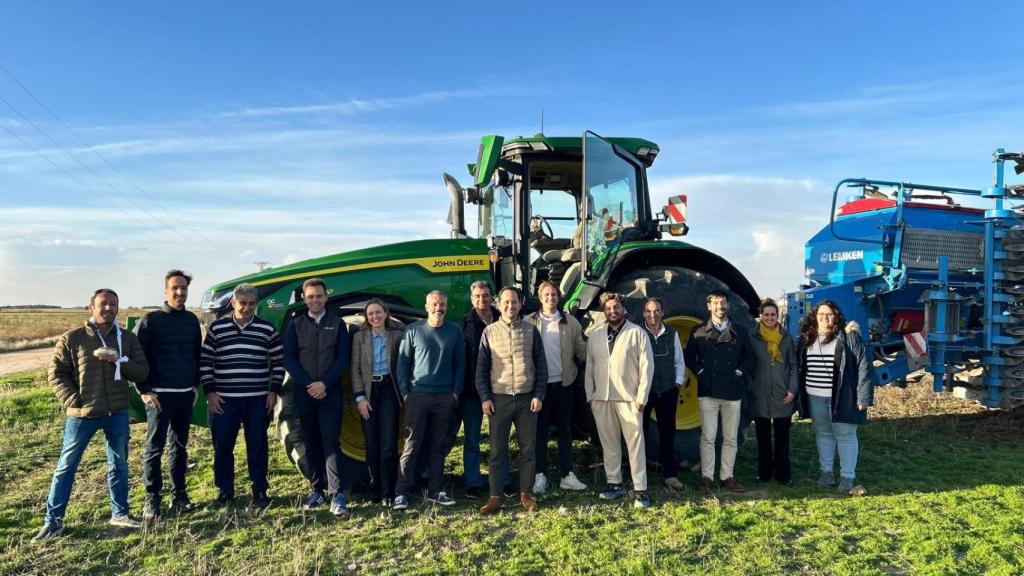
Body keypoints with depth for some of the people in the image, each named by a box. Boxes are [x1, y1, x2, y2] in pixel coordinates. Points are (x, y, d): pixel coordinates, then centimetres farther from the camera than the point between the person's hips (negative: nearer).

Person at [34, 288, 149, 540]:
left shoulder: (128, 338, 5)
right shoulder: (71, 338, -2)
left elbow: (143, 371, 3)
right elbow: (57, 374, -1)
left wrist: (119, 360, -14)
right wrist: (72, 402, -11)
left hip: (118, 413, 3)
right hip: (82, 414, -2)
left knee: (119, 465, 12)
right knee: (66, 467, 4)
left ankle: (120, 513, 25)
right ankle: (53, 521, 15)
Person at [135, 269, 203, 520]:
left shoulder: (191, 320, 9)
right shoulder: (150, 320, -6)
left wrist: (196, 385, 12)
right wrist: (144, 390, -9)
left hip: (186, 394, 5)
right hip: (159, 394, -5)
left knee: (180, 445, 11)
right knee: (154, 447, 0)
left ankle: (179, 494, 20)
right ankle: (152, 499, 9)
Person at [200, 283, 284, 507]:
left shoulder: (267, 329, 3)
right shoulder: (217, 328, 2)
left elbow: (278, 362, 7)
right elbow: (205, 362, 5)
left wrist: (274, 391, 1)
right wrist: (210, 391, -2)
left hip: (258, 400, 0)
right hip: (223, 399, 0)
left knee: (257, 446, 6)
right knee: (222, 446, 7)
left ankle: (259, 490, 18)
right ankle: (225, 491, 22)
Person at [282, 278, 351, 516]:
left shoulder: (337, 324, 5)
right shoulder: (296, 324, 8)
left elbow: (343, 359, -1)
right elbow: (289, 359, 1)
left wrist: (324, 384, -14)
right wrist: (308, 384, -10)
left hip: (330, 392, -2)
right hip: (304, 393, 2)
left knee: (330, 442, -8)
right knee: (311, 442, 8)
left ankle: (336, 495, -11)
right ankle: (316, 491, 16)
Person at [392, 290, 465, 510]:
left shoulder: (454, 331, 5)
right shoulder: (413, 330, 0)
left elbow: (460, 364, 8)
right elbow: (402, 362, 3)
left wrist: (456, 391, 0)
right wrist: (404, 392, -3)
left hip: (445, 397, 2)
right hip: (417, 395, -2)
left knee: (438, 447, 9)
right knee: (411, 446, -3)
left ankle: (435, 491, 18)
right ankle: (402, 493, 3)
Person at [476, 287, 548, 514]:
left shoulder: (530, 330, 4)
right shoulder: (489, 332, 3)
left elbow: (541, 365, 5)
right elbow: (481, 367, 4)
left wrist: (538, 395, -3)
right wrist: (484, 398, -3)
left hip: (527, 398, 1)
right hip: (499, 399, 0)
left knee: (528, 448, 7)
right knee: (497, 450, 4)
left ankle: (525, 493, 19)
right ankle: (495, 496, 13)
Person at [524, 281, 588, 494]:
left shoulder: (570, 323, 5)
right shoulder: (529, 322, 0)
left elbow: (581, 350, 4)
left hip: (563, 384, 2)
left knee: (565, 430, 10)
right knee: (540, 431, 6)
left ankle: (567, 475, 19)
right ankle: (540, 476, 16)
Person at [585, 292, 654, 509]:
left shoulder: (637, 333, 0)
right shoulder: (596, 335, 11)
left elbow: (646, 366, -4)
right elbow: (589, 367, 12)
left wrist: (642, 397, -9)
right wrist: (590, 395, 7)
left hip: (629, 398, -4)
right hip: (601, 399, 4)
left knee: (635, 444, -3)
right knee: (609, 444, 11)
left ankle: (640, 490, 2)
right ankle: (615, 484, 22)